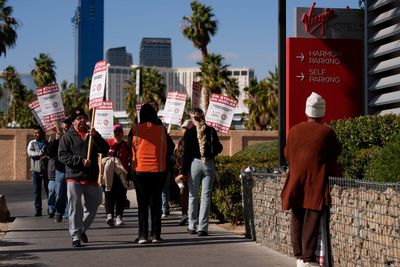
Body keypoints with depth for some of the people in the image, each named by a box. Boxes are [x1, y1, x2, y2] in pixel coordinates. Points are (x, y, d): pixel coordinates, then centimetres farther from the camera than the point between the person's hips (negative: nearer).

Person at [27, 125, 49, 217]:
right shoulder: (32, 143, 8)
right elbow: (29, 153, -8)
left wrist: (46, 156, -21)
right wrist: (41, 153, -20)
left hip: (47, 170, -1)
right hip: (36, 170, 1)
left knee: (49, 190, 2)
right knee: (37, 191, 1)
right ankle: (38, 209, 6)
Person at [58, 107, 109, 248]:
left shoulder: (92, 135, 13)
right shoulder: (67, 136, 2)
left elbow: (105, 149, 2)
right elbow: (62, 155, -6)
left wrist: (95, 136, -13)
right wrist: (81, 161, -15)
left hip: (91, 178, 4)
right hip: (74, 177, -4)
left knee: (92, 207, 9)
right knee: (75, 208, -5)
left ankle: (82, 229, 30)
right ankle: (76, 236, 4)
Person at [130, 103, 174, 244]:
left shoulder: (136, 130, -5)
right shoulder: (162, 130, -2)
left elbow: (130, 149, 2)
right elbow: (170, 149, 6)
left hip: (140, 170, -1)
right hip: (158, 171, 1)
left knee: (142, 203, 6)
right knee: (156, 203, 9)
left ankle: (143, 235, 1)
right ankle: (155, 235, 6)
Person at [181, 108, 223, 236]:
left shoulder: (189, 132, -3)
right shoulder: (211, 131, 1)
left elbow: (186, 153, -6)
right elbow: (218, 149, 3)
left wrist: (183, 171, -4)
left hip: (194, 163, -1)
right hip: (209, 164, 1)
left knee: (193, 196, 10)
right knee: (206, 196, 2)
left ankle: (192, 227, 15)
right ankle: (202, 228, -3)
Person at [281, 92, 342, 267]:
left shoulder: (294, 131, 2)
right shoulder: (326, 133, -9)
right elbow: (336, 152, 7)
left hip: (296, 183, 4)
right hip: (316, 184, -4)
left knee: (297, 220, 12)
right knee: (311, 222, -1)